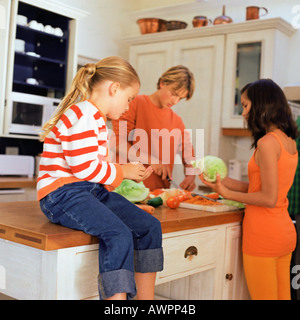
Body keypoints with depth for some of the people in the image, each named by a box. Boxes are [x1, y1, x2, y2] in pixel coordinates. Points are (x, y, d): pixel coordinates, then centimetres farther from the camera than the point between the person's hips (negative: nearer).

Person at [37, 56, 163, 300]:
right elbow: (85, 167, -20)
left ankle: (146, 298, 3)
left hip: (92, 190, 10)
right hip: (62, 194, -10)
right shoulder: (83, 115, -14)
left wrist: (129, 171, 11)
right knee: (119, 235, -32)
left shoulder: (98, 119, 20)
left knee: (150, 226, -2)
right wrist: (122, 171, -6)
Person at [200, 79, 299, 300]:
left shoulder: (267, 143, -17)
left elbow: (269, 198, -19)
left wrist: (228, 194, -11)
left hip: (263, 235, -8)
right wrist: (222, 180, 12)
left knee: (263, 296, 5)